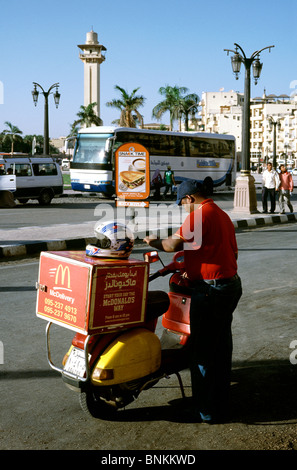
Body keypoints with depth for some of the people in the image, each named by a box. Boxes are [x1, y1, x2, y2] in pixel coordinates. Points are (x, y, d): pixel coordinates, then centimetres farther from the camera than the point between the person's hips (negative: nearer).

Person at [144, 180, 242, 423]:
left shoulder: (199, 214, -14)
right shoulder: (222, 215, 16)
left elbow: (174, 244, -18)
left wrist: (154, 241, 3)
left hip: (210, 291, -10)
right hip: (231, 285, 10)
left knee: (203, 352, 1)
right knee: (221, 348, 17)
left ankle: (206, 411, 11)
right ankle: (221, 405, 28)